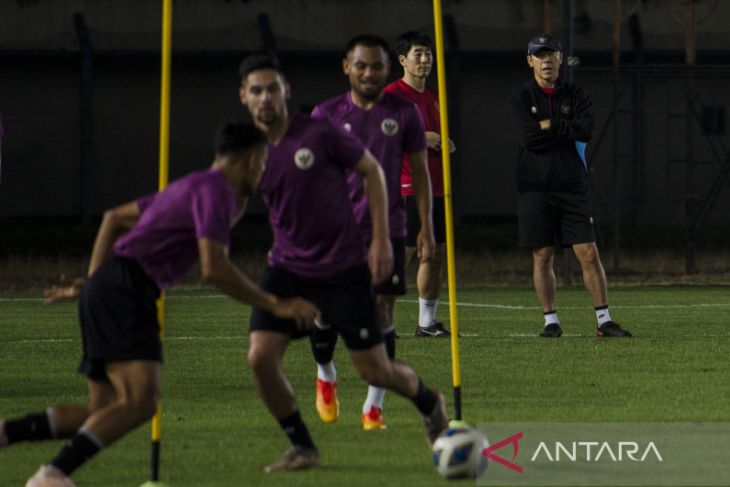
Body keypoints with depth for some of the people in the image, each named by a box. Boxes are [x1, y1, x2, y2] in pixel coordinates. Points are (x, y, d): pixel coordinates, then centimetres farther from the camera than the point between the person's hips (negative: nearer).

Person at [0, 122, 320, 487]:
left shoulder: (191, 186, 24)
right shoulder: (215, 190, -7)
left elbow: (114, 218, 33)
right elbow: (214, 268, -18)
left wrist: (93, 281, 30)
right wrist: (276, 306, -11)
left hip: (104, 290, 10)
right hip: (125, 291, -10)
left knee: (104, 415, 9)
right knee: (141, 400, -23)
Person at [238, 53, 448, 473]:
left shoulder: (320, 134, -15)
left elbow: (372, 171, -2)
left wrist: (381, 240, -6)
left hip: (345, 269, -3)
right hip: (288, 270, 3)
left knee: (374, 370, 2)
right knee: (261, 358, -14)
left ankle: (430, 403, 36)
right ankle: (303, 448, 5)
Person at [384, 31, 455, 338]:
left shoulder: (433, 98, 19)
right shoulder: (392, 94, -6)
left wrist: (445, 145, 7)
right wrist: (420, 138, -17)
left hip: (437, 187, 8)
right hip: (408, 188, -8)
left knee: (436, 253, 7)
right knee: (403, 253, -12)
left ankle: (427, 321, 14)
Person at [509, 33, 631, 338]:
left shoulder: (575, 96, 9)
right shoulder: (521, 98, 3)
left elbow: (586, 128, -9)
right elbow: (528, 138, -13)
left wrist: (549, 126, -10)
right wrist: (567, 132, -7)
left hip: (572, 187, 1)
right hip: (535, 188, -1)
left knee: (588, 252, -3)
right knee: (542, 255, 1)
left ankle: (604, 320, 1)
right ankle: (550, 321, 9)